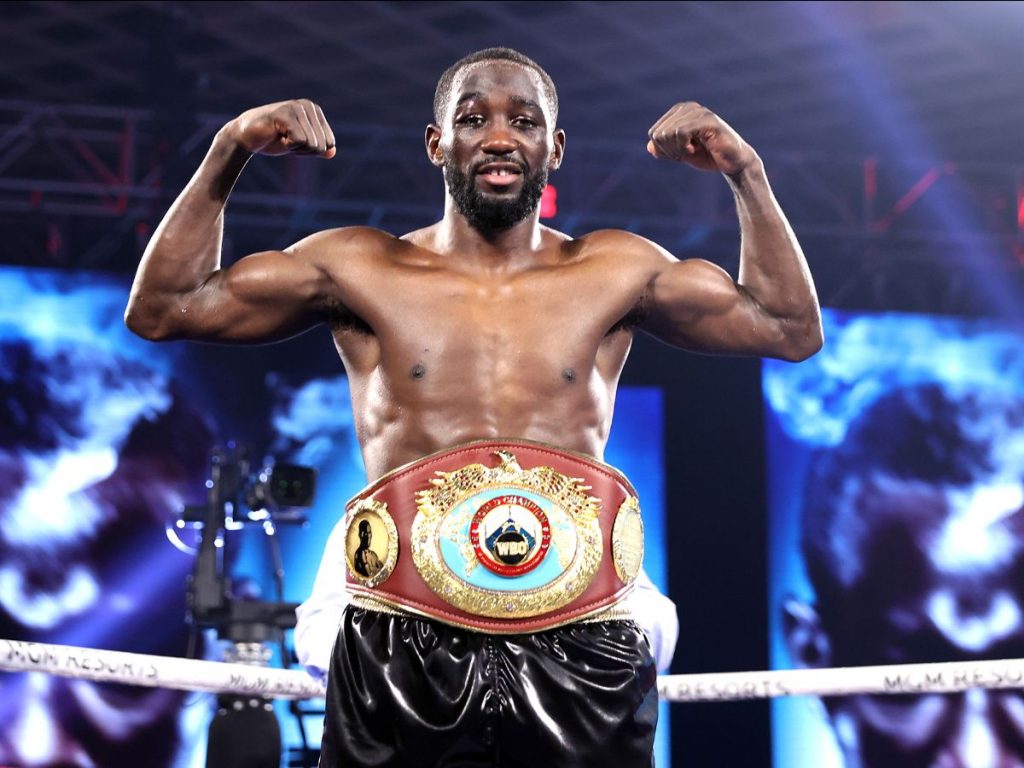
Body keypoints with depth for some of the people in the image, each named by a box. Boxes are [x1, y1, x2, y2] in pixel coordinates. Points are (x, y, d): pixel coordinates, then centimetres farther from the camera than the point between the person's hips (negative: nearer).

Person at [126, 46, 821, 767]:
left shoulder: (615, 272, 11)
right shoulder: (360, 269, 8)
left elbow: (793, 330, 14)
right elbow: (162, 310, 8)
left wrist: (745, 172, 6)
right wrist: (228, 154, 0)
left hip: (580, 652, 1)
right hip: (402, 653, 0)